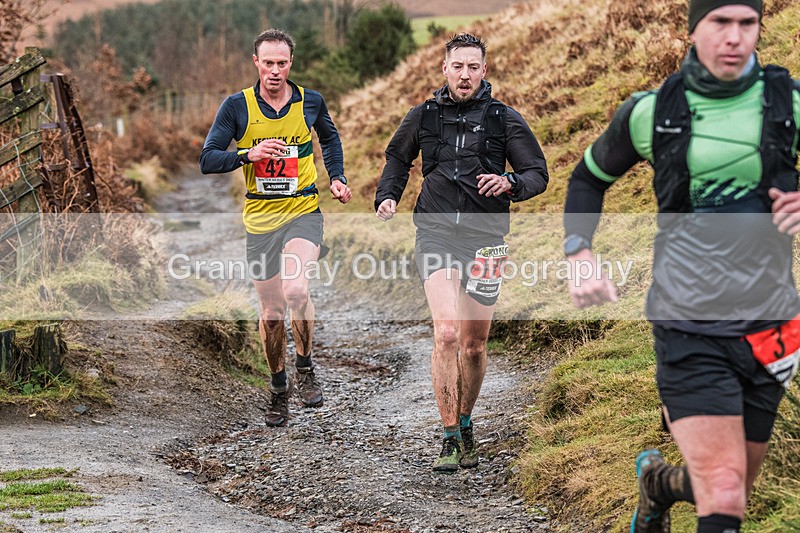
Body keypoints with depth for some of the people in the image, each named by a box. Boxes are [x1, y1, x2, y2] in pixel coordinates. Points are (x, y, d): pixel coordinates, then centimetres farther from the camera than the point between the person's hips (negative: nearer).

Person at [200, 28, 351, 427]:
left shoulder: (310, 101, 2)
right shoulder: (237, 106, -3)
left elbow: (330, 138, 24)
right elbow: (207, 160, -5)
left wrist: (336, 178, 11)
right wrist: (249, 154, -21)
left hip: (304, 212, -1)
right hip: (260, 218, 1)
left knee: (295, 289, -26)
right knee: (271, 313, 8)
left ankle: (305, 368, -4)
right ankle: (278, 387, 28)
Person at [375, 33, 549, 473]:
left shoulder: (504, 119, 2)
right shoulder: (423, 117, 8)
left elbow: (538, 173, 4)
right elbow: (397, 158, 26)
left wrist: (511, 183, -17)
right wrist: (386, 197, 9)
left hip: (484, 238, 1)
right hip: (436, 234, -1)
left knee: (474, 344, 9)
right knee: (446, 333, -18)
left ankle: (465, 424, 32)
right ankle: (450, 438, -13)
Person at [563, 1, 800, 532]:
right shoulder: (651, 112, -1)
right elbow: (589, 178, 16)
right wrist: (580, 255, 2)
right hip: (688, 328, -2)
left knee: (733, 489, 17)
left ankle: (658, 482, 48)